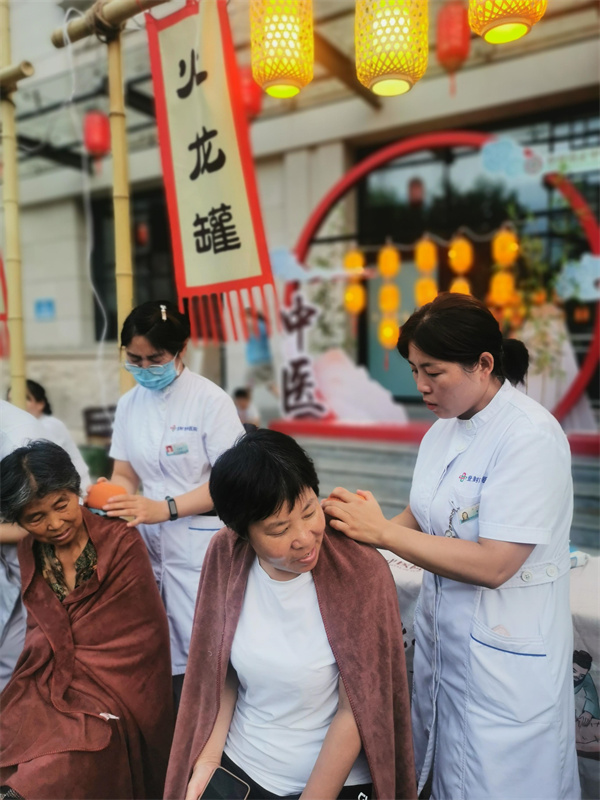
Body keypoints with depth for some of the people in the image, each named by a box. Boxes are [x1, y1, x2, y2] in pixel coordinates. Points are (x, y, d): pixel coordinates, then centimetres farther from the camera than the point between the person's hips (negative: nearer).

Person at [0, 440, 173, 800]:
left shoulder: (121, 540, -11)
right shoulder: (29, 551, 6)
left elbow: (143, 636, -8)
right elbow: (40, 628, 16)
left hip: (109, 691, -5)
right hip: (45, 686, 5)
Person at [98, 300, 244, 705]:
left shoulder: (210, 399, -10)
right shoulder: (129, 403, 7)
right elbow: (124, 475, 12)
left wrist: (165, 508, -22)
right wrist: (110, 501, -10)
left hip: (200, 540, -5)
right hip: (148, 539, 5)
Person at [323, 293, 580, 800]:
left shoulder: (530, 437, -22)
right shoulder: (443, 430, 2)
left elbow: (492, 565, -27)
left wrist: (382, 531, -25)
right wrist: (363, 520, -12)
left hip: (503, 657, -7)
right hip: (442, 634, 7)